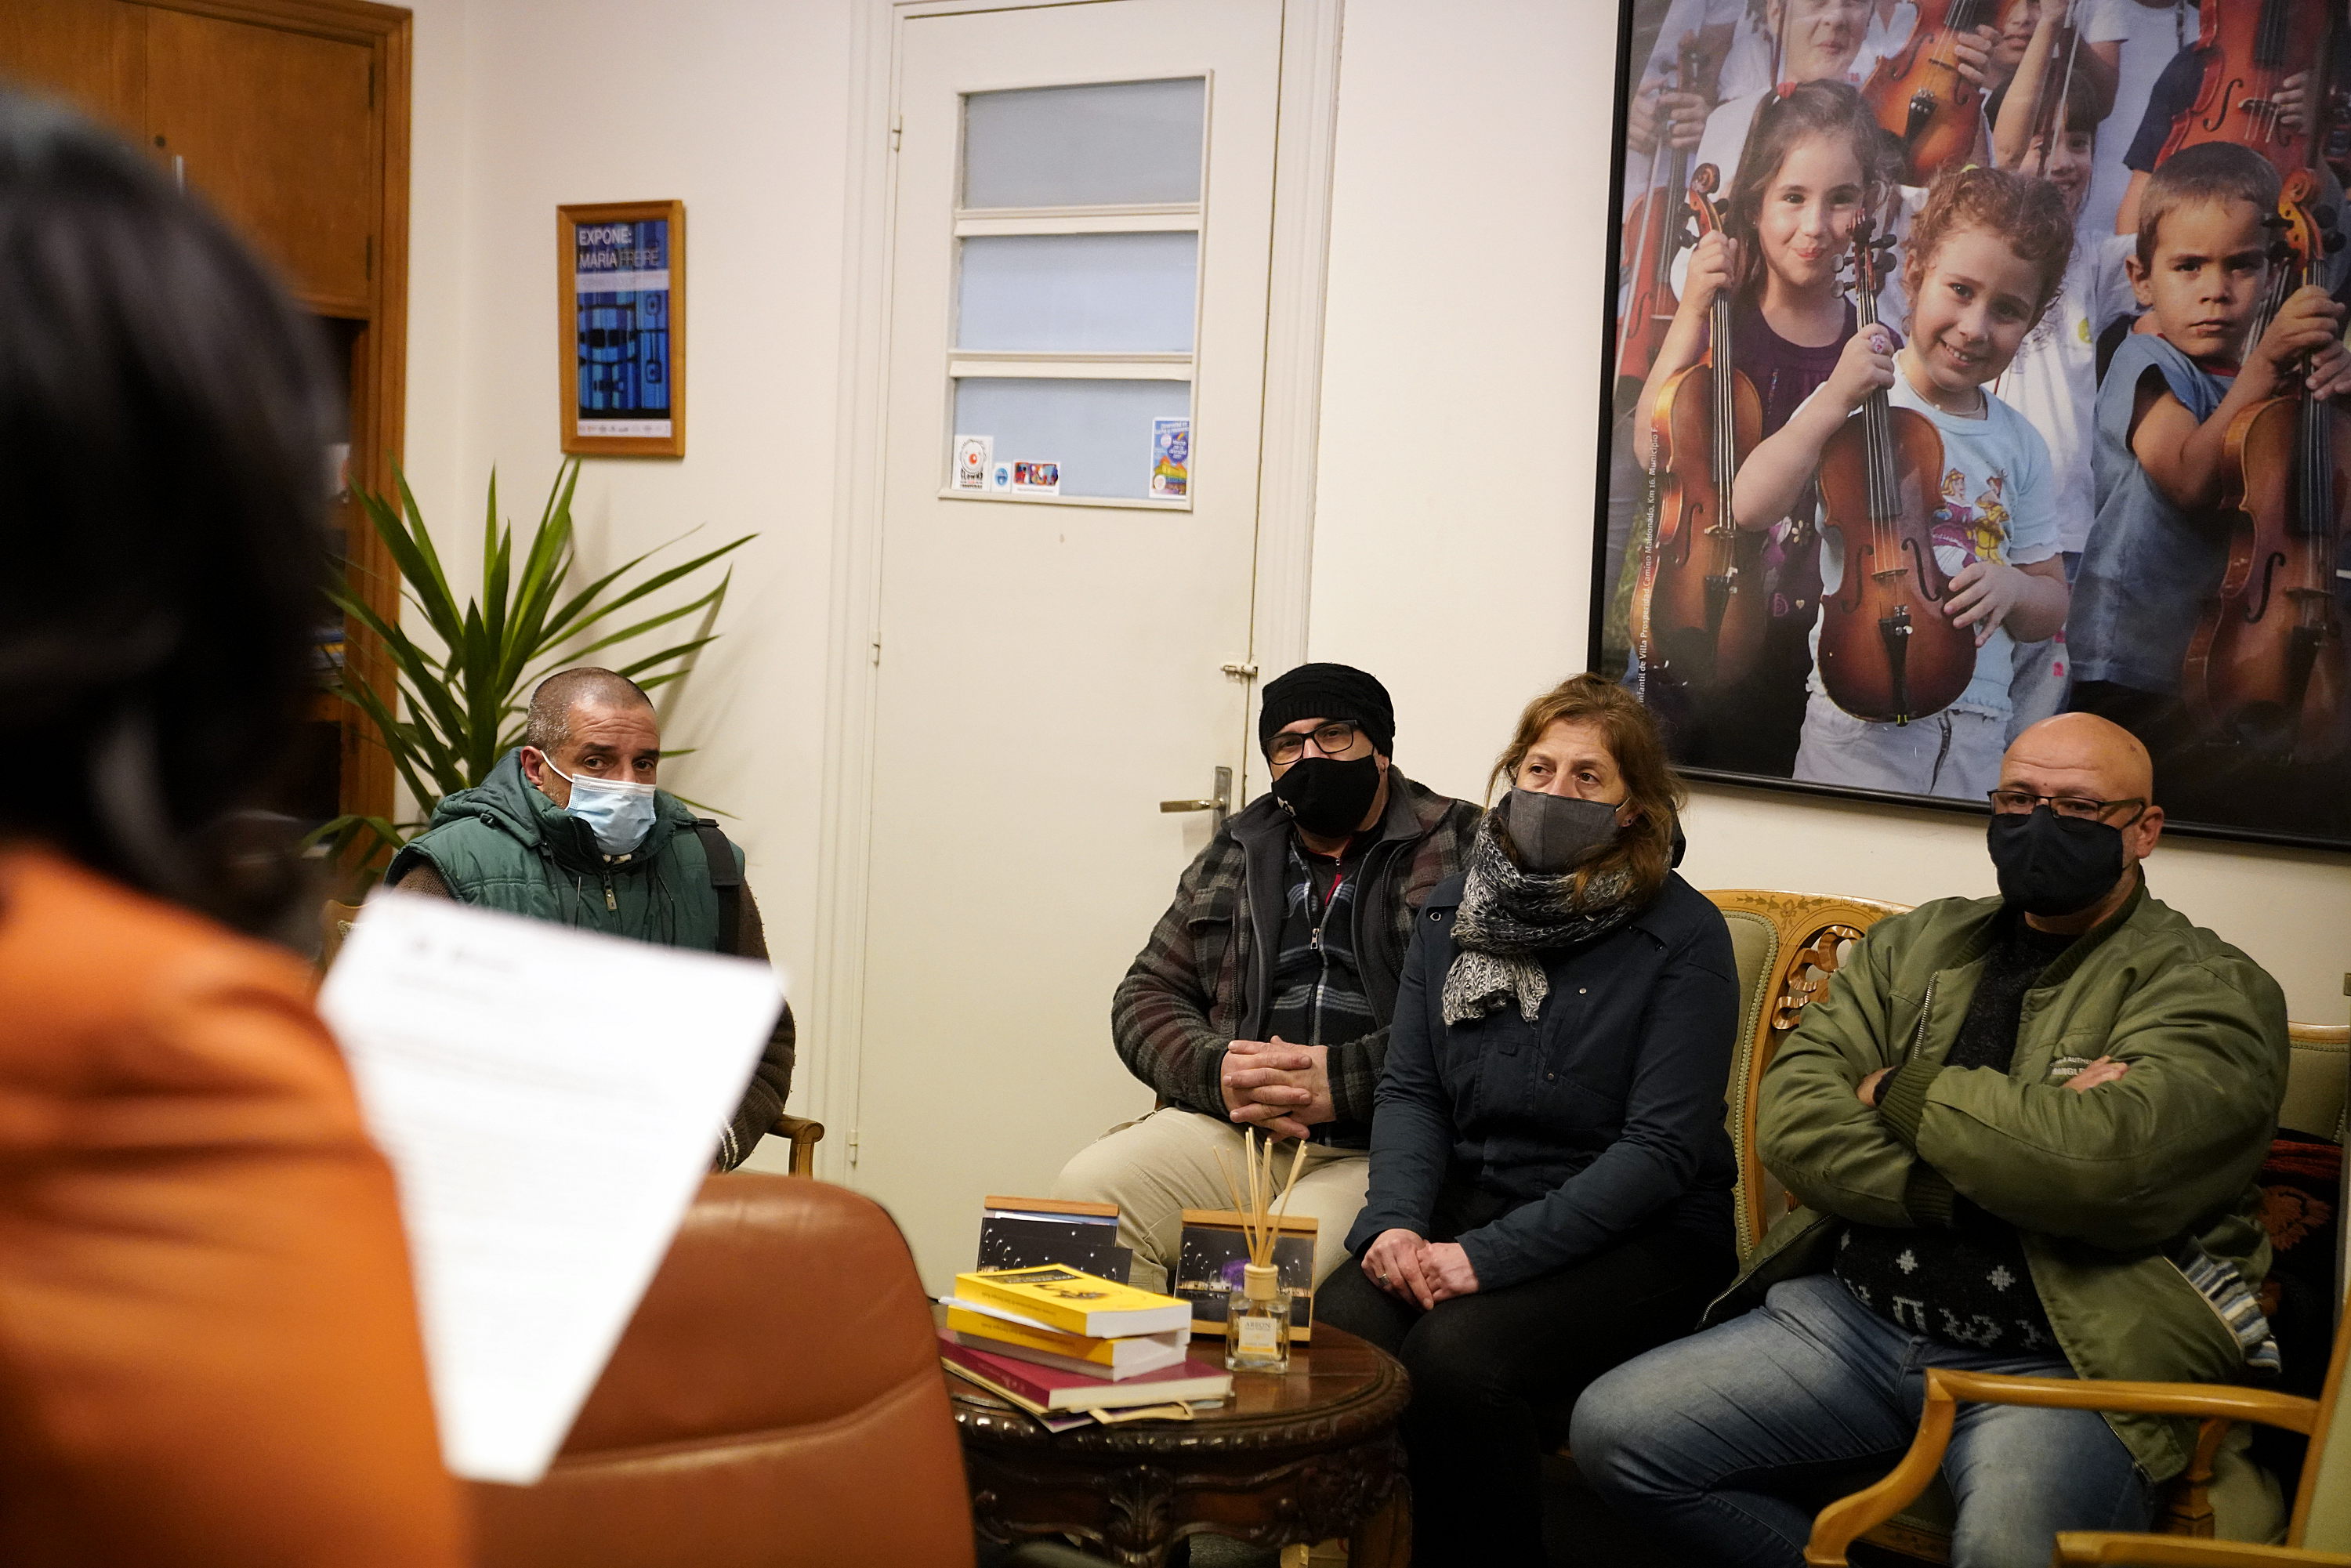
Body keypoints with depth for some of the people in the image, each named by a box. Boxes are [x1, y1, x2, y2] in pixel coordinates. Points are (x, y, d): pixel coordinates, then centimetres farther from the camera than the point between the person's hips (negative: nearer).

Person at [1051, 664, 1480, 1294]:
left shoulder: (1464, 850, 5)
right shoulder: (1234, 857, 22)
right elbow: (1148, 993, 21)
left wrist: (1343, 1080, -15)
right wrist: (1214, 1070, -2)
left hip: (1376, 1152, -5)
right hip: (1232, 1127, 5)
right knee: (1083, 1193, -20)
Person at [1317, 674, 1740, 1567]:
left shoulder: (1683, 937, -8)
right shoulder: (1456, 913, 10)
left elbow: (1661, 1148, -14)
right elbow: (1410, 1090, 7)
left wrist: (1489, 1255, -20)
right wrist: (1396, 1221, -13)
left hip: (1639, 1233, -4)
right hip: (1471, 1193, 4)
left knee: (1456, 1356, -31)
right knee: (1337, 1330, -25)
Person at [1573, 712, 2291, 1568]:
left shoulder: (2213, 988, -1)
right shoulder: (1916, 944, 15)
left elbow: (2111, 1161, -21)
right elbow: (1791, 1119, 1)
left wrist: (1900, 1094, -6)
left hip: (2060, 1362, -5)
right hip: (1853, 1317, 6)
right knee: (1613, 1428, -8)